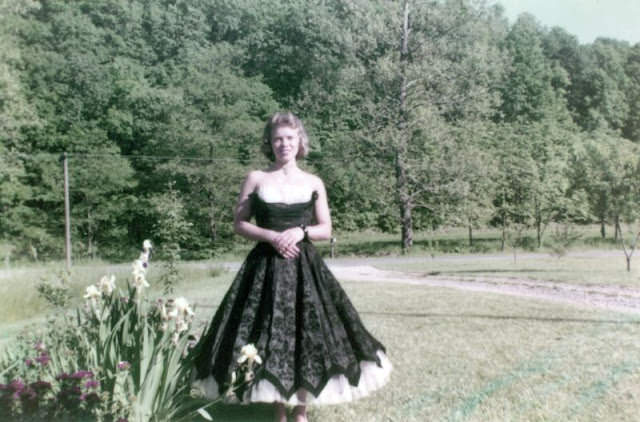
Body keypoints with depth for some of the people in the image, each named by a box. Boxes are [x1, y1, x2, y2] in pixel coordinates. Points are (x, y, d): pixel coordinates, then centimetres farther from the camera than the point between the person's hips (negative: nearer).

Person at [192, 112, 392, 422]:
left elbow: (326, 230, 7)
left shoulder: (313, 183, 5)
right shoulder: (256, 179, 2)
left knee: (306, 336, 0)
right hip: (266, 266, -1)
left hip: (304, 267, 1)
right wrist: (271, 236, -12)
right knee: (269, 337, 1)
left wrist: (301, 231, -12)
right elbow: (239, 224, 3)